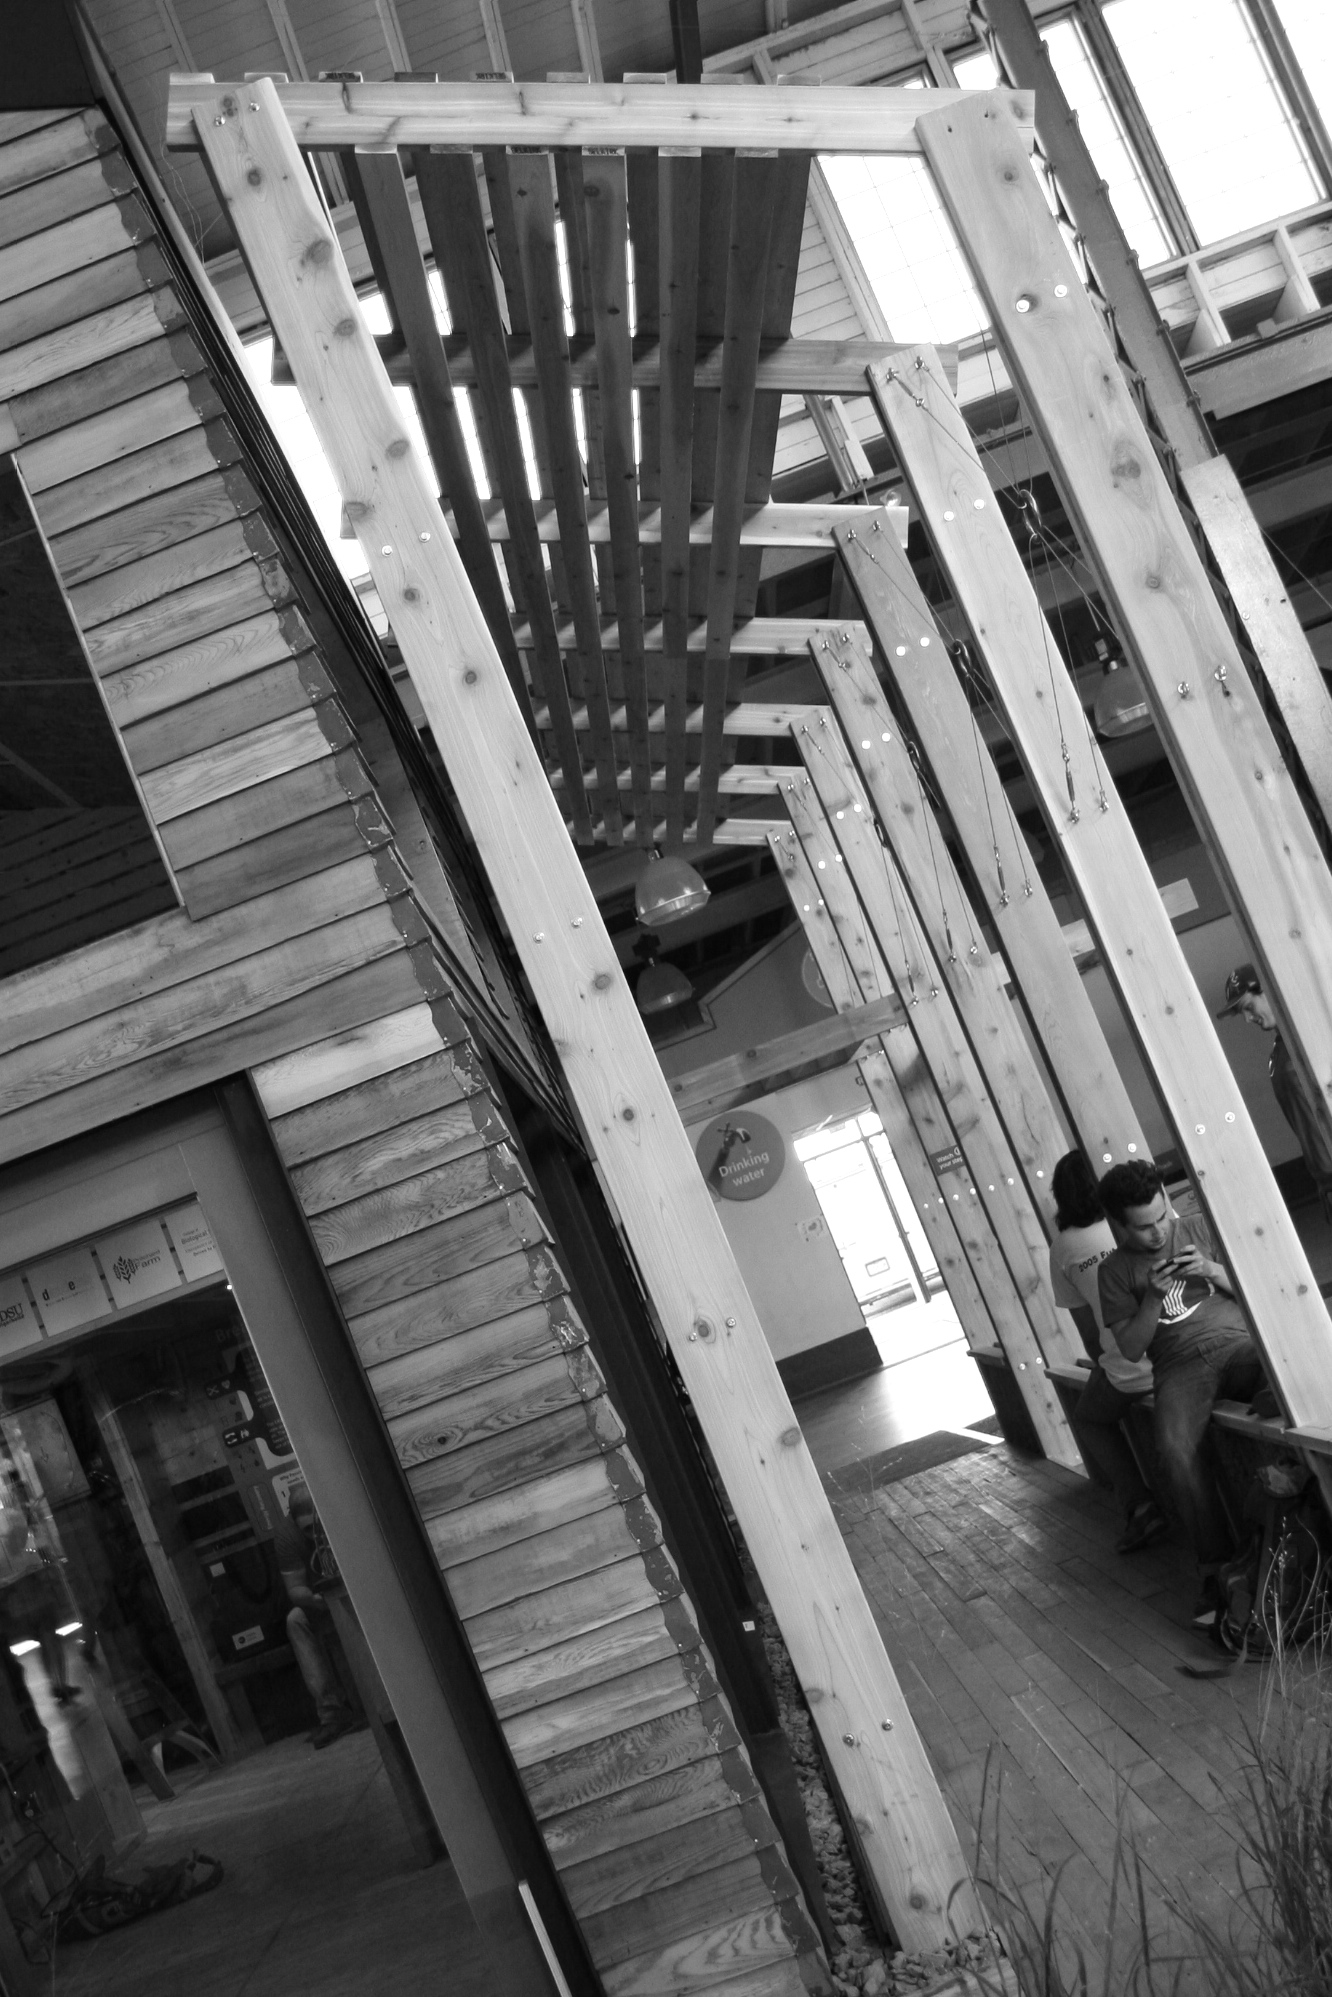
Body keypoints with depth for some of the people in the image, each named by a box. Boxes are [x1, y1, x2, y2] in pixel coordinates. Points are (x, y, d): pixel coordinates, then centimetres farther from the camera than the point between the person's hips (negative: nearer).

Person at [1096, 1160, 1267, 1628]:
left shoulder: (1199, 1228, 12)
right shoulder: (1114, 1271, 8)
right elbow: (1131, 1348, 6)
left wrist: (1212, 1270, -6)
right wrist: (1152, 1298, -9)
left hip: (1237, 1340, 1)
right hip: (1180, 1367, 0)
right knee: (1175, 1452, -32)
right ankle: (1214, 1564, -17)